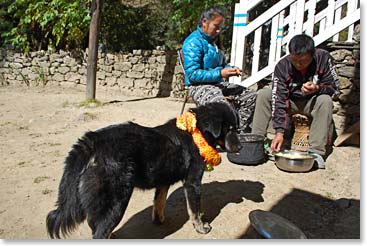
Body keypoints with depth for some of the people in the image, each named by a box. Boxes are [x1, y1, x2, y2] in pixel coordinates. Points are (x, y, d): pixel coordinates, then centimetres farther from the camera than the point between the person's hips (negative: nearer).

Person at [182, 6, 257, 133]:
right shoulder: (193, 42, -11)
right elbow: (192, 74, -19)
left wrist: (231, 69, 4)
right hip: (199, 86, -9)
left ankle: (239, 133, -3)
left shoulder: (214, 40, 16)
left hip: (219, 83, 9)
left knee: (252, 97, -5)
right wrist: (220, 73, -21)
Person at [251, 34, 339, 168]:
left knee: (326, 100, -33)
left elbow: (334, 86, -13)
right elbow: (279, 100, -27)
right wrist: (279, 132, -34)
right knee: (264, 94, -22)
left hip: (312, 102, 0)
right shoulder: (282, 66, -21)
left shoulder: (323, 58, -19)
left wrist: (317, 89, -37)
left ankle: (316, 152, -29)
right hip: (289, 101, 1)